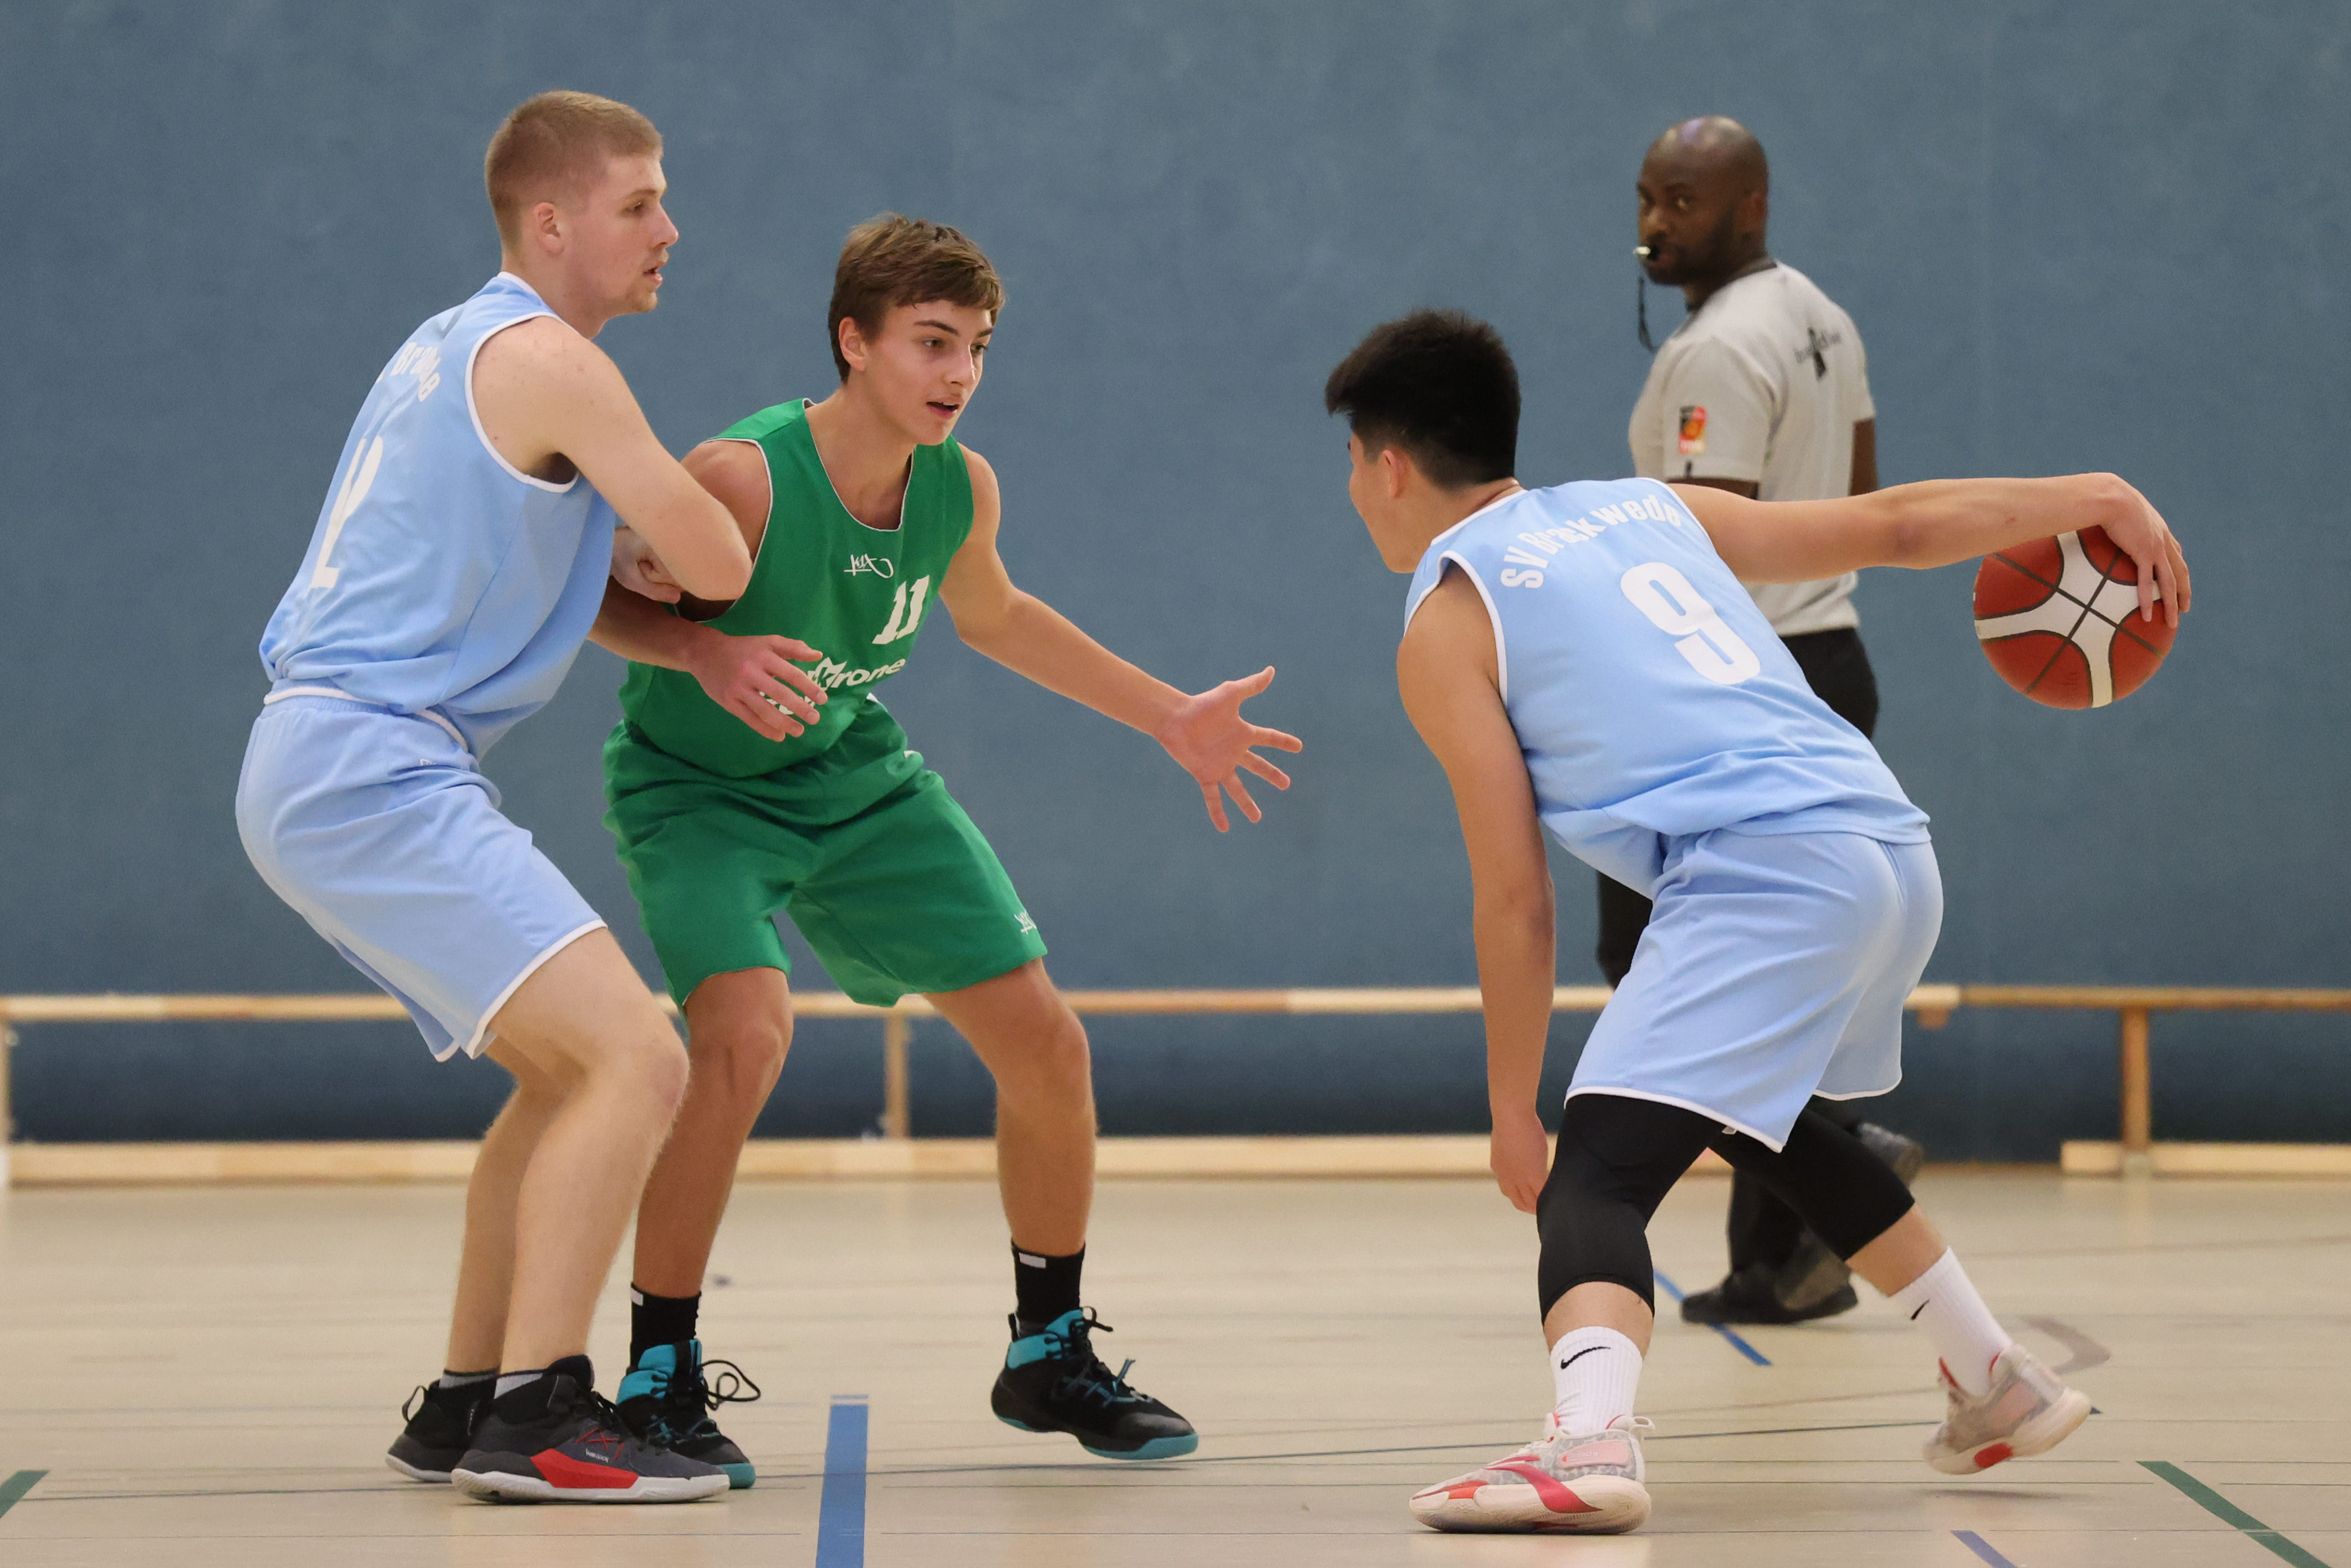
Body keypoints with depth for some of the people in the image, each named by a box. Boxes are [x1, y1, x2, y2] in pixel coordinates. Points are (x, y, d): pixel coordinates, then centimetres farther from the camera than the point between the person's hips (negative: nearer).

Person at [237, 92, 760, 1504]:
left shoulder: (459, 348, 21)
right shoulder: (547, 361, -10)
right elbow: (719, 564, -8)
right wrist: (703, 510, 16)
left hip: (325, 767, 10)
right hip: (371, 767, -10)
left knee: (566, 1073, 20)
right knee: (637, 1058, -18)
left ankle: (464, 1411, 21)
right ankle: (535, 1419, -21)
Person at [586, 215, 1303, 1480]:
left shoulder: (962, 490, -11)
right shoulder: (744, 478, -29)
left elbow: (993, 617, 11)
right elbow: (607, 597, -17)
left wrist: (1170, 718, 14)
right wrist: (708, 655, -38)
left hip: (857, 780, 6)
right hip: (697, 789, -6)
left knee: (1045, 1042, 2)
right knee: (746, 1035, -31)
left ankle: (1048, 1352, 24)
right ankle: (657, 1377, -13)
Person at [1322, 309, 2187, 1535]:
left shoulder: (1446, 621, 6)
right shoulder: (1649, 509, 25)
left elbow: (1514, 897, 3)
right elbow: (1896, 525, 22)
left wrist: (1513, 1113, 9)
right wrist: (2089, 499, 31)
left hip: (1763, 876, -8)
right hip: (1893, 848, 8)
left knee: (1593, 1178, -14)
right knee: (1762, 1125, 32)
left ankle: (1590, 1442, -41)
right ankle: (1997, 1386, 40)